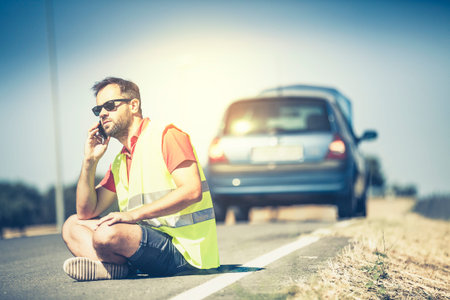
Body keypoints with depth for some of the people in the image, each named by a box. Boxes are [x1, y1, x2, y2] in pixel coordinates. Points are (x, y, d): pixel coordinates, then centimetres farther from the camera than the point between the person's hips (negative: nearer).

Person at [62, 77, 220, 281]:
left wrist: (134, 214, -22)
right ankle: (107, 265, -17)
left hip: (184, 248, -9)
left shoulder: (166, 136, -5)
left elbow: (192, 191, -19)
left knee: (107, 234, -31)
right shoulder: (120, 161, 20)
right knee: (72, 226, 9)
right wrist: (90, 160, 8)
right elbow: (86, 212, 19)